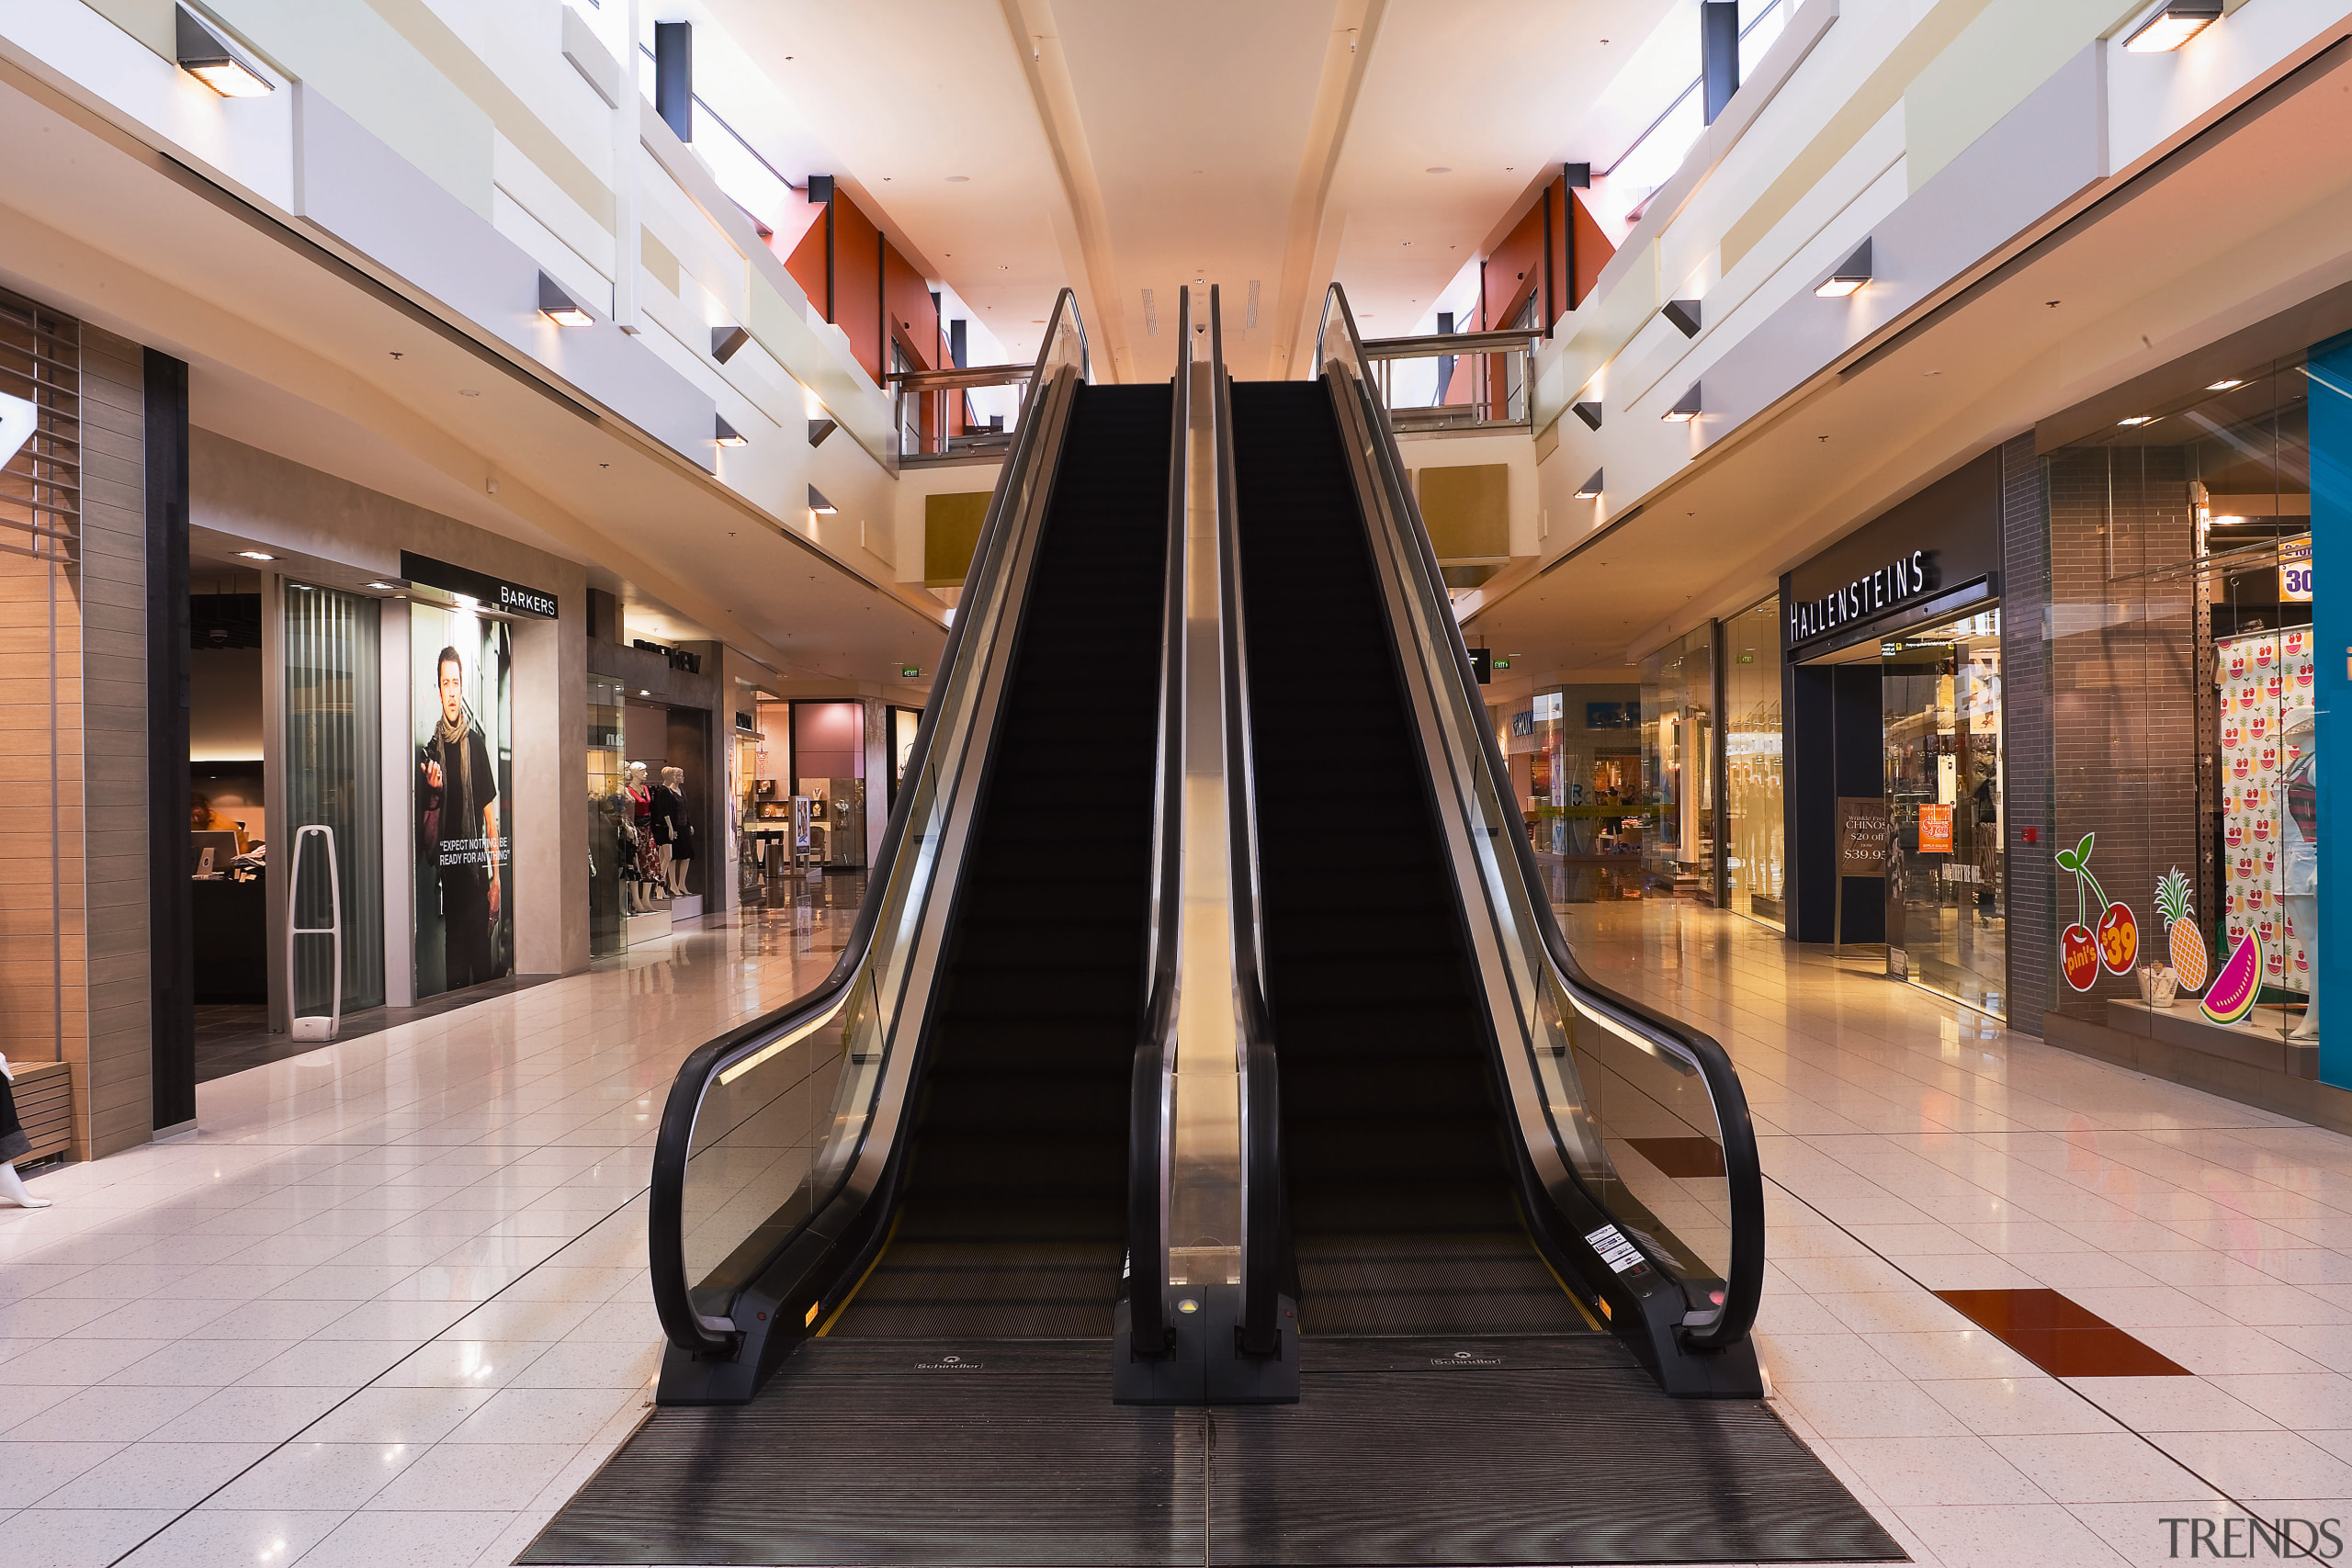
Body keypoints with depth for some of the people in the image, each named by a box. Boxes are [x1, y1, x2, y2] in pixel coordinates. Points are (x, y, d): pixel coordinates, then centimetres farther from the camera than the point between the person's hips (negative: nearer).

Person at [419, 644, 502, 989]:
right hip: (446, 870, 2)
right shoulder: (431, 748, 6)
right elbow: (426, 827, 9)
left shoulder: (475, 742, 0)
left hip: (476, 871, -2)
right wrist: (432, 791, -13)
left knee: (482, 959, 0)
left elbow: (490, 811, 0)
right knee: (454, 961, 7)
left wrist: (496, 876, -4)